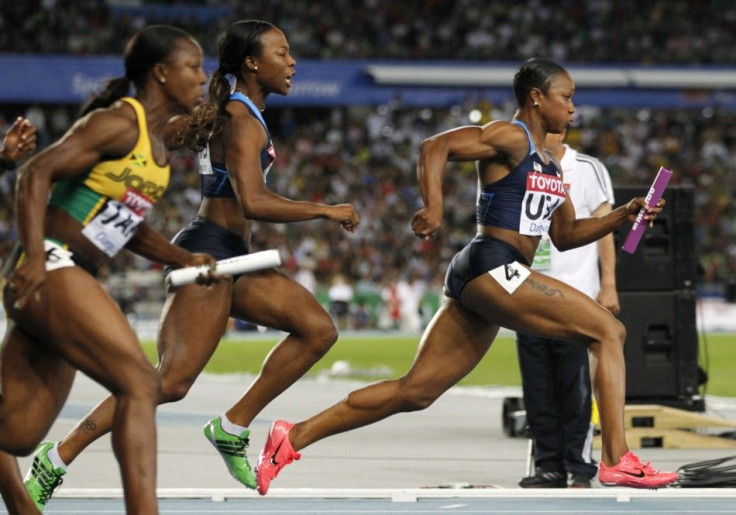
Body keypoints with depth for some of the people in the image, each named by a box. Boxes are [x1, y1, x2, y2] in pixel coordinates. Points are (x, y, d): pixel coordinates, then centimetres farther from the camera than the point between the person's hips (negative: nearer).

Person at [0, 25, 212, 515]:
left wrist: (181, 258, 12)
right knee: (140, 383, -20)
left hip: (74, 278, 10)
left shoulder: (159, 144, 18)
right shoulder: (120, 123, -10)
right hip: (49, 270, -10)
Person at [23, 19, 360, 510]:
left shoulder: (235, 113, 15)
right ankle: (59, 457, -10)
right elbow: (252, 203, -27)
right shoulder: (242, 121, -15)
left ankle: (233, 426, 3)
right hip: (208, 253, -10)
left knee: (318, 329, 0)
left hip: (231, 257, 10)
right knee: (172, 380, -15)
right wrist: (326, 211, -20)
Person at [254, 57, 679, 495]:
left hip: (492, 283, 10)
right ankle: (618, 460, -14)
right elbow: (436, 147, -16)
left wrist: (622, 216, 16)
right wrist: (434, 208, -30)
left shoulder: (549, 164, 24)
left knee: (415, 392, 6)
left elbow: (566, 234, 28)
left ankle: (293, 437, 7)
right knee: (608, 330, -12)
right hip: (492, 267, -10)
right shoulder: (511, 137, -4)